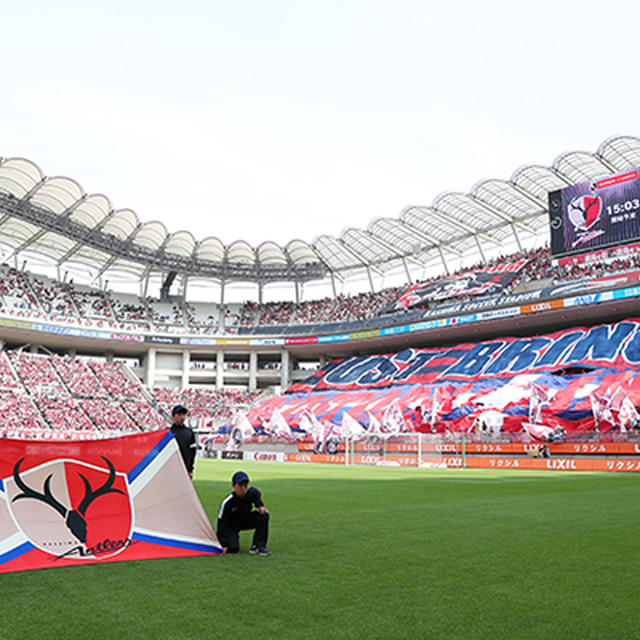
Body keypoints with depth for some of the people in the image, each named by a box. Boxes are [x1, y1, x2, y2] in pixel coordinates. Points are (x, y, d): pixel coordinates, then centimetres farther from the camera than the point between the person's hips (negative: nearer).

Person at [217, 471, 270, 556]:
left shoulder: (252, 492, -19)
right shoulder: (227, 502, -30)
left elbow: (258, 493, 9)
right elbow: (221, 523, -22)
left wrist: (259, 506, -7)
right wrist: (223, 545, -24)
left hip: (246, 521, 4)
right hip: (230, 525, -4)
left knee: (264, 515, -21)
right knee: (233, 548, -26)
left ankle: (258, 546, -15)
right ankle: (232, 539, 12)